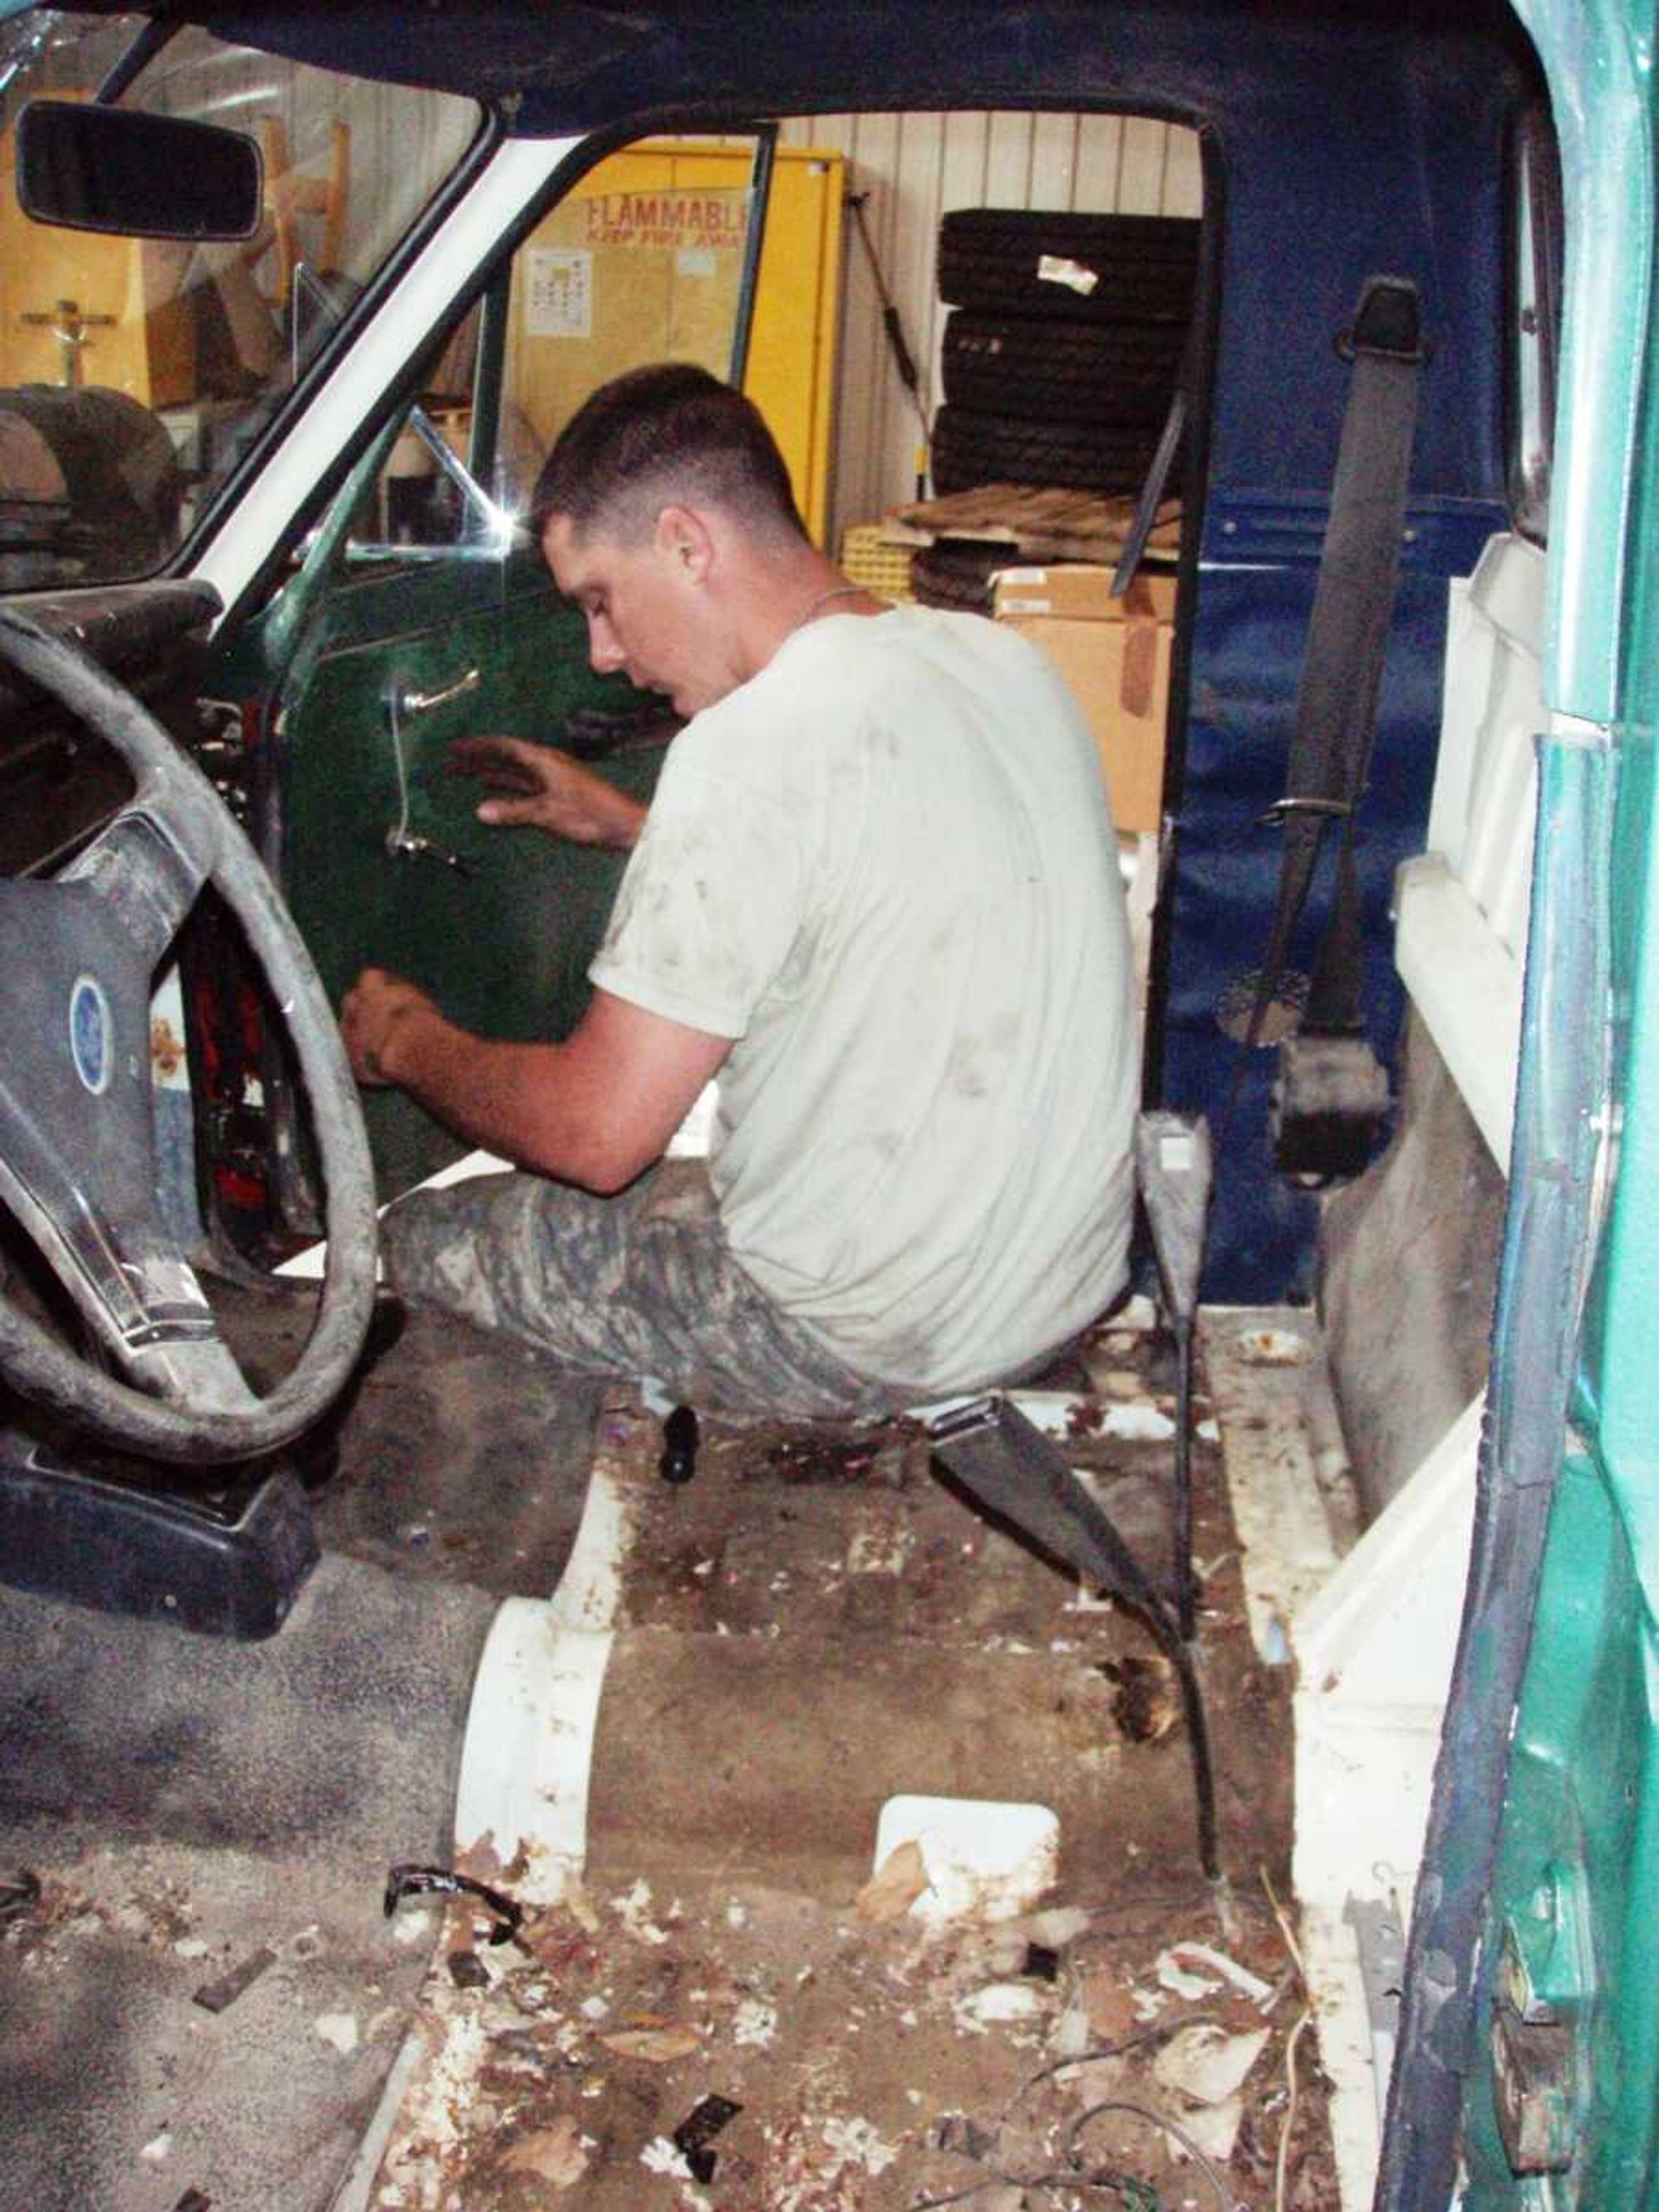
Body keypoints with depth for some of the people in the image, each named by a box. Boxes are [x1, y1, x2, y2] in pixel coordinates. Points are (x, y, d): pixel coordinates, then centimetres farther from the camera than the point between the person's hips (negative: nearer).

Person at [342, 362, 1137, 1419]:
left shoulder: (755, 746, -23)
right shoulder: (999, 658, 2)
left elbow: (598, 1132, -21)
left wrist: (410, 1043, -1)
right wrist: (626, 824, 22)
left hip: (866, 1344, -8)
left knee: (419, 1242, 7)